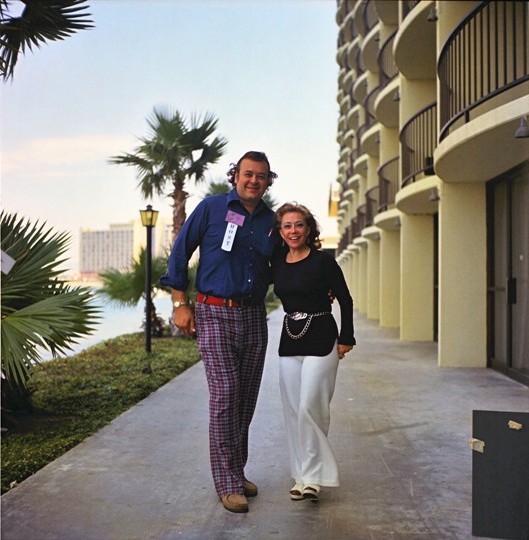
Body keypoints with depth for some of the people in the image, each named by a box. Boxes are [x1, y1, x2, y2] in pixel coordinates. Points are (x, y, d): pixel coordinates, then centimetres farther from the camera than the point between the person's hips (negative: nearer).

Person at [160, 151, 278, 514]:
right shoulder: (211, 208, -1)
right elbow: (180, 253, 1)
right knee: (225, 395, -11)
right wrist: (181, 304, -4)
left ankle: (238, 472, 23)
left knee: (247, 398, 9)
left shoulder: (271, 221, 11)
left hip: (254, 316, 5)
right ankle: (228, 484, -2)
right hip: (216, 313, -4)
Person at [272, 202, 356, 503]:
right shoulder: (278, 262, 5)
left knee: (310, 408, -10)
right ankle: (303, 475, 18)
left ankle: (313, 476, 2)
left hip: (321, 341, -5)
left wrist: (346, 339, -2)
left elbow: (345, 300, -2)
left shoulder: (323, 261, -8)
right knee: (293, 411, 7)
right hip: (289, 341, 6)